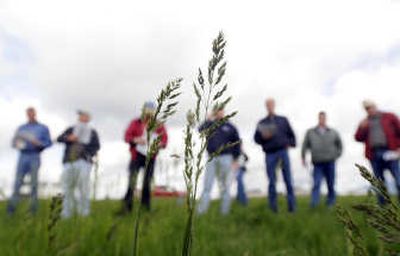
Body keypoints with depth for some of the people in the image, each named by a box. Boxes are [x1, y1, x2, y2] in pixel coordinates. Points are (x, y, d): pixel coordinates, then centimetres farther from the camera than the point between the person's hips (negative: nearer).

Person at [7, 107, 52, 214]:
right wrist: (17, 144, -8)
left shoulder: (43, 128, 11)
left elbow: (49, 142, 4)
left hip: (35, 156, -2)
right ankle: (11, 208, -2)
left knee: (34, 182, -4)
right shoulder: (21, 128, 19)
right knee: (18, 182, -4)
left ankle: (33, 209, 0)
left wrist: (38, 143, -14)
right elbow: (14, 142, 15)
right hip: (23, 156, 2)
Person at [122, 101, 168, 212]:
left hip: (150, 157, 1)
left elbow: (165, 139, 4)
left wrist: (159, 144, -18)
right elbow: (127, 136, 1)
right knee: (132, 180, -6)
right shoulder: (136, 123, 4)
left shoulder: (159, 125, 4)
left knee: (147, 182, 6)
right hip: (137, 156, -1)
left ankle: (146, 206, 16)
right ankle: (127, 206, 2)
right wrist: (136, 140, -18)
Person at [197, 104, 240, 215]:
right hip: (211, 158, 1)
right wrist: (210, 120, -13)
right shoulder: (210, 125, 8)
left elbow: (237, 143, 7)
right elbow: (201, 130, -12)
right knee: (207, 186, 1)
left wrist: (235, 159, 2)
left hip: (225, 158, -1)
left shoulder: (230, 127, 6)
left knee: (225, 187, 5)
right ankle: (201, 211, 5)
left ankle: (224, 211, 14)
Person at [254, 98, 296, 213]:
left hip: (283, 152, 1)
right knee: (272, 181, -2)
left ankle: (292, 206, 3)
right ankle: (273, 208, 4)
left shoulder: (283, 120, 17)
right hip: (270, 154, -1)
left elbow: (291, 134, 18)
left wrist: (290, 144, 1)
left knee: (288, 180, -3)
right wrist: (263, 136, -11)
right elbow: (256, 139, 9)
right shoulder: (262, 123, 14)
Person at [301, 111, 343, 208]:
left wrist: (337, 155, 13)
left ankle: (331, 201, 25)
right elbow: (305, 145, 10)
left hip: (330, 162, 1)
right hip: (317, 163, -1)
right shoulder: (310, 132, 7)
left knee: (330, 184, 8)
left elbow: (339, 144, 20)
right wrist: (303, 158, 5)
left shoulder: (333, 132, 8)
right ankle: (314, 203, -13)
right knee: (316, 184, -10)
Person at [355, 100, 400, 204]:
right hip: (374, 155, 2)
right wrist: (362, 128, -7)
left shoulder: (390, 117, 10)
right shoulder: (364, 123, 17)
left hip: (390, 152, -2)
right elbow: (358, 138, 10)